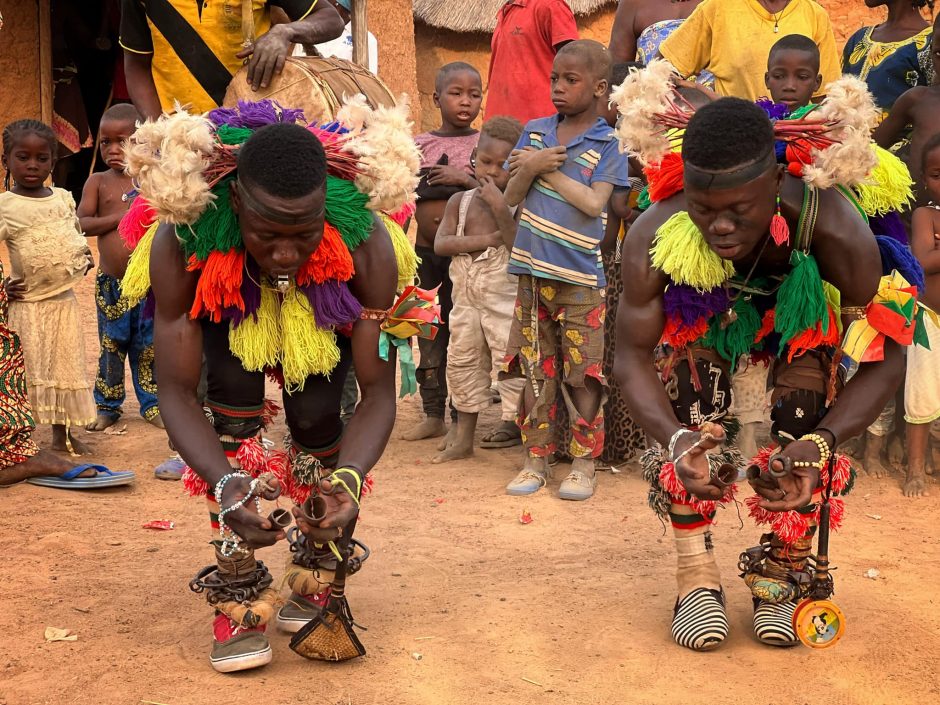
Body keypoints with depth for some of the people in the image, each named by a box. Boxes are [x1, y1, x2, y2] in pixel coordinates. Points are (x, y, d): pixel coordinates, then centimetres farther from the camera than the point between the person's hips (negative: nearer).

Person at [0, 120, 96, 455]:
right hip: (27, 303, -5)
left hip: (65, 299, 5)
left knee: (66, 367, 13)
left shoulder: (64, 198, 6)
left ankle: (63, 434, 27)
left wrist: (84, 255, 9)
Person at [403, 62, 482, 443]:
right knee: (429, 334, 10)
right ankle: (433, 415, 21)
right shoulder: (419, 144, 8)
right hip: (426, 250, 4)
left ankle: (460, 420, 10)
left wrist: (468, 179, -17)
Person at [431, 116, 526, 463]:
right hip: (466, 298, 6)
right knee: (462, 363, 12)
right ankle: (463, 440, 24)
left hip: (505, 299, -5)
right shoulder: (460, 200, 4)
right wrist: (489, 238, -18)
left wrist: (499, 206, -28)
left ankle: (516, 426, 5)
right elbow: (441, 244, -8)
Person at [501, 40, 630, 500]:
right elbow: (511, 197, 6)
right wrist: (531, 166, -13)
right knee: (537, 372, 9)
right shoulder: (535, 132, 8)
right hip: (533, 271, 4)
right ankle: (536, 460, 17)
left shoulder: (608, 144, -3)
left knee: (583, 375, 0)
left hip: (581, 277, -4)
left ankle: (583, 464, 10)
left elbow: (594, 203, -14)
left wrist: (547, 170, -10)